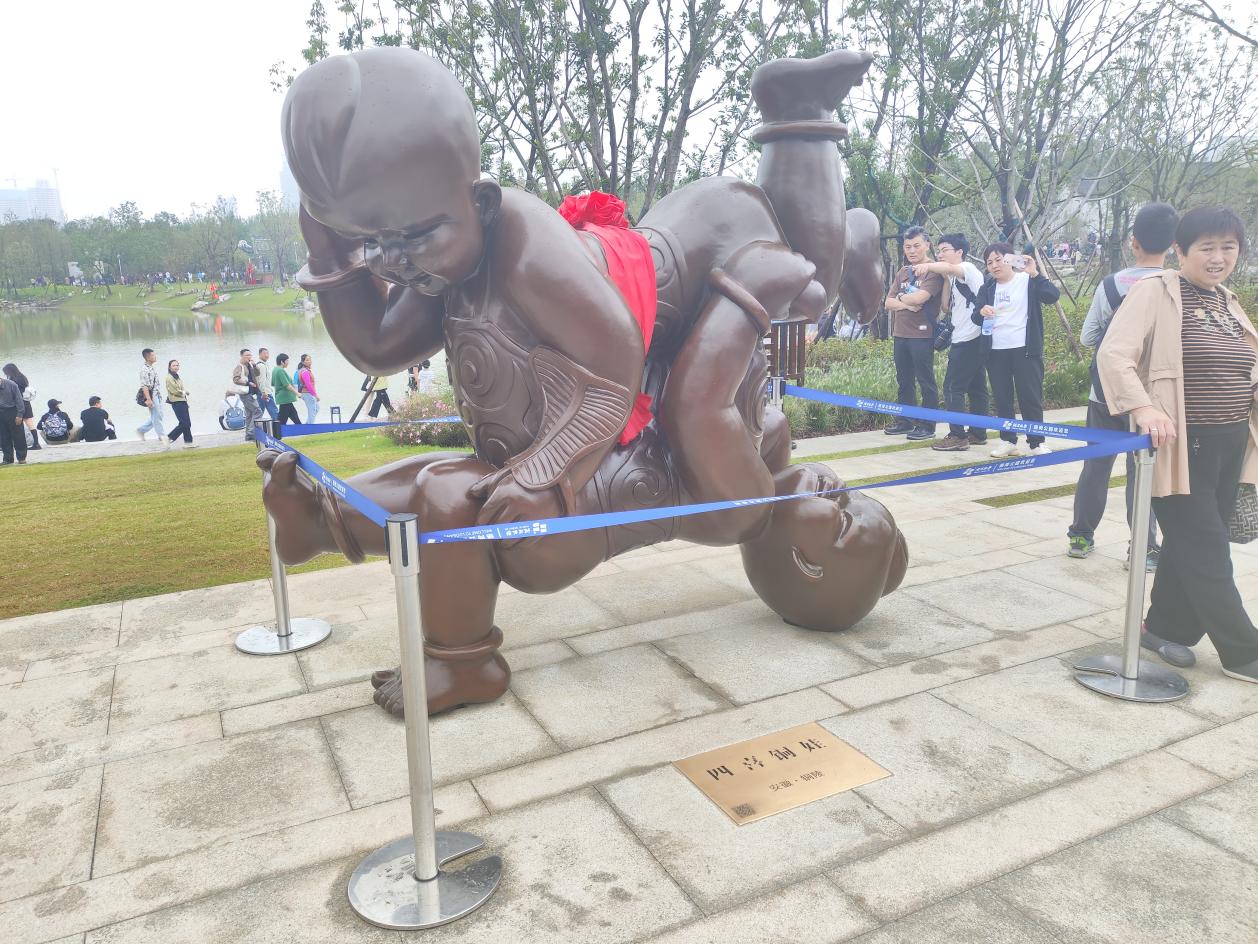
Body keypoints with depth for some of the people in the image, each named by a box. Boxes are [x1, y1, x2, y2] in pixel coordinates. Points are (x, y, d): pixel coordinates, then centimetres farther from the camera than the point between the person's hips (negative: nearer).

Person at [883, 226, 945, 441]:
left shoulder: (934, 271, -8)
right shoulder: (903, 272, 15)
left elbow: (919, 298, -21)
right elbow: (889, 303, 10)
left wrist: (900, 297, -2)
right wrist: (906, 304, -10)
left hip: (922, 334, -7)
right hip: (900, 334, 7)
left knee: (925, 381, -1)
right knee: (904, 381, 13)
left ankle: (927, 425, 4)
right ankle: (905, 421, 21)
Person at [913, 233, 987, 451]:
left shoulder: (968, 268, -8)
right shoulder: (955, 277, 19)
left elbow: (950, 268, -30)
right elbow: (947, 307, 12)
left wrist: (928, 266, -42)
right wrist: (946, 279, 8)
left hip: (969, 339, -10)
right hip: (975, 340, 10)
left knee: (953, 388, -10)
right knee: (976, 388, 12)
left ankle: (958, 436, -9)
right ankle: (978, 433, 18)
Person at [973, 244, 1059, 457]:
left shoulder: (1028, 281, -1)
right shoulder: (987, 288, 11)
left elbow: (1053, 296, -17)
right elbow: (975, 318, 3)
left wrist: (1034, 273, -25)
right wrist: (981, 312, -20)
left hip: (1025, 350, -4)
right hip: (996, 351, 4)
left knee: (1030, 398, -1)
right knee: (1002, 398, 8)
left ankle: (1037, 443, 8)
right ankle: (1008, 440, 18)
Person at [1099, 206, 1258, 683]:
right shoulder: (1155, 291, -8)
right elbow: (1114, 354, -20)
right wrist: (1142, 407, -33)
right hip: (1181, 447, -7)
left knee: (1191, 544, 14)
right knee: (1208, 553, 0)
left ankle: (1165, 627, 28)